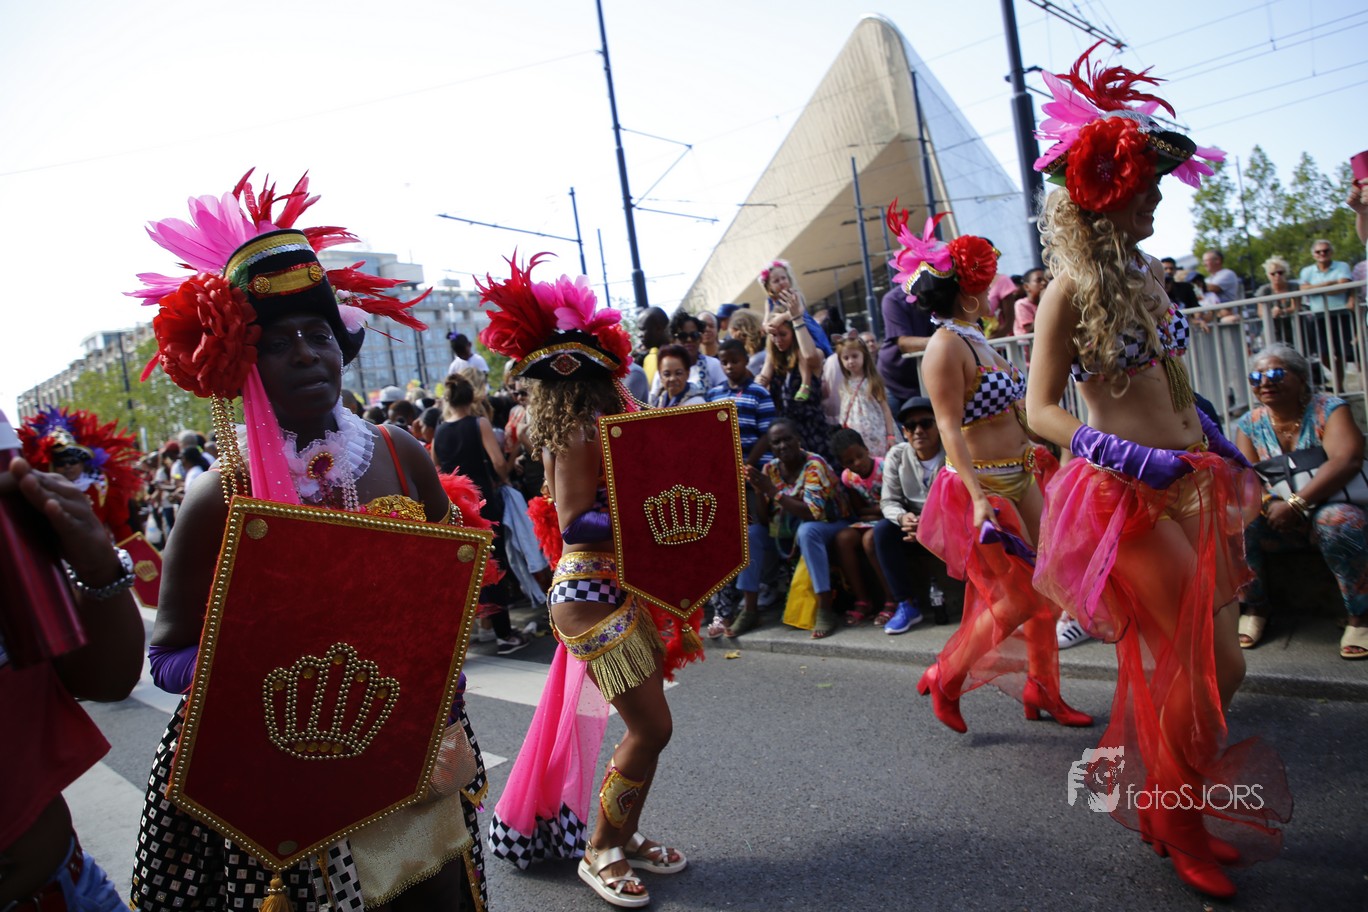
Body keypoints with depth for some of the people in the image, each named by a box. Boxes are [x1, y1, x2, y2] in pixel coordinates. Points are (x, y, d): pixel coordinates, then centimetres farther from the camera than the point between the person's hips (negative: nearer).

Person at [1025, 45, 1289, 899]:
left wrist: (1220, 448, 18)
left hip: (1196, 483, 7)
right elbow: (1040, 411, -15)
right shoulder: (1072, 291, -11)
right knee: (1216, 666, -1)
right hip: (1130, 496, -7)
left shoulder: (1147, 275, 11)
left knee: (1192, 661, 13)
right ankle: (1180, 824, 22)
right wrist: (1127, 455, -27)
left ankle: (1169, 804, 36)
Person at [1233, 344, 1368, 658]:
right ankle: (1255, 608, -7)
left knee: (1337, 520, -37)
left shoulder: (1329, 409, -8)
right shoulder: (1250, 423, 4)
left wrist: (1296, 503, -34)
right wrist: (1268, 503, -27)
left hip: (1327, 507, -3)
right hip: (1277, 516, 3)